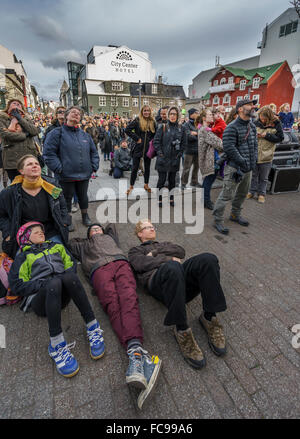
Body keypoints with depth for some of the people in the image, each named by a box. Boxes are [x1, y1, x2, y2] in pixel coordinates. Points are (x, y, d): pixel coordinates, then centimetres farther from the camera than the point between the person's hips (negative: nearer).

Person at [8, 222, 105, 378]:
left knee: (69, 276, -33)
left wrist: (68, 278, -2)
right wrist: (43, 284, -7)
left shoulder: (56, 246, 30)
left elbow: (71, 264, 21)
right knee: (54, 282, -36)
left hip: (62, 295, 2)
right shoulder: (23, 257, 21)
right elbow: (16, 285, 9)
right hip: (40, 299, -2)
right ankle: (56, 344, -40)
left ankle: (93, 327, -35)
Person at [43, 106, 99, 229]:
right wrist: (59, 169, -15)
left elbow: (94, 152, 18)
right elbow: (49, 153, -9)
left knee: (83, 196, 17)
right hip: (66, 176, -4)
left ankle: (85, 216, 37)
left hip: (84, 175, 4)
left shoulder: (85, 135, 10)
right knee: (67, 198, 9)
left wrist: (94, 167, 6)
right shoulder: (57, 133, -5)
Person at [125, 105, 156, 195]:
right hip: (138, 148, -3)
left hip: (148, 149, 3)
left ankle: (146, 184, 28)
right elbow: (127, 130, -10)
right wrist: (136, 138, -11)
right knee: (135, 168, 1)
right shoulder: (137, 120, -5)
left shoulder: (152, 122, 6)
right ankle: (131, 186, 14)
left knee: (147, 167, 12)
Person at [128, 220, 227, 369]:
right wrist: (170, 259, -1)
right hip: (157, 279, -4)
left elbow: (181, 251, 18)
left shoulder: (165, 244, 41)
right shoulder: (136, 250, 30)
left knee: (208, 259, -28)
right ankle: (182, 330, -29)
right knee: (172, 267, -41)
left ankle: (209, 318, -18)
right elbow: (140, 264, 5)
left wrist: (156, 252, 9)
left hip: (182, 275, 4)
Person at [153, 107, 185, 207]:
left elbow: (184, 142, 12)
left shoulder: (181, 128, 8)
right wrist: (160, 153, -10)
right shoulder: (162, 127, -1)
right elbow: (156, 141, -3)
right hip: (163, 158, -3)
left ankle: (171, 199, 21)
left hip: (175, 159, 3)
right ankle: (159, 199, 11)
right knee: (162, 179, -2)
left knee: (172, 179, 10)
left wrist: (179, 153, 3)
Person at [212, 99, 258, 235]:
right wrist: (242, 162, -19)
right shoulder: (232, 127, -13)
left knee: (242, 193, 18)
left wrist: (254, 160, 7)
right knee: (227, 194, -7)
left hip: (248, 168, 9)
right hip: (235, 167, -9)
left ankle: (235, 215, 37)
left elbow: (255, 144, 20)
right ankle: (218, 220, 6)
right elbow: (228, 147, -21)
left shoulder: (252, 126, 14)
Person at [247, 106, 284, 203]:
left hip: (266, 156, -1)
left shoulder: (276, 124, -5)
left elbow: (280, 138, -5)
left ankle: (262, 194, 24)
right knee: (253, 175, 14)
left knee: (263, 178, 10)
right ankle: (252, 192, 29)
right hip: (254, 154, 2)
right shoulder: (256, 123, -2)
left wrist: (266, 135, -16)